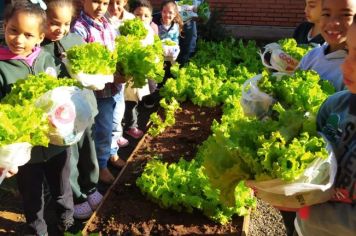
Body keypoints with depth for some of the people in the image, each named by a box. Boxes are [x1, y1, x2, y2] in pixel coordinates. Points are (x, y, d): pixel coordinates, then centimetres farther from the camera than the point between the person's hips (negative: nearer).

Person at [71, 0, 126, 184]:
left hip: (117, 84, 7)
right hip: (99, 88, -7)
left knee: (115, 124, 20)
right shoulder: (79, 29, -15)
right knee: (104, 129, 4)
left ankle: (112, 153, 42)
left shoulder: (107, 24, 6)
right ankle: (101, 165, 23)